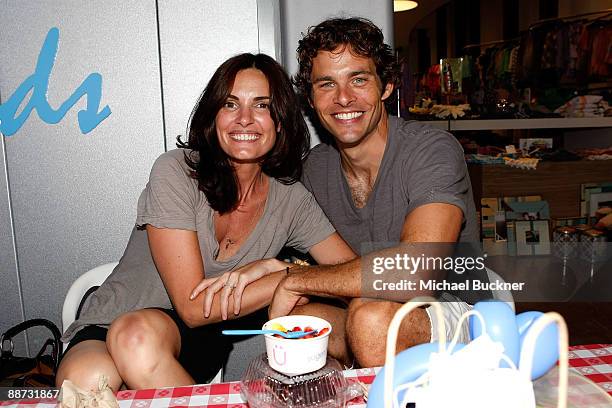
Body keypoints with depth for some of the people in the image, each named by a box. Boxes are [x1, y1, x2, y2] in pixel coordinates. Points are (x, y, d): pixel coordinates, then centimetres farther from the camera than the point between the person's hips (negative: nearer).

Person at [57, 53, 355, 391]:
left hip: (200, 339, 3)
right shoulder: (175, 171, -18)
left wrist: (268, 266, -21)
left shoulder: (291, 199, -4)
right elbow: (194, 307, -20)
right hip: (109, 327, -2)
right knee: (88, 378, -37)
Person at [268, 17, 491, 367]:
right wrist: (279, 266, -12)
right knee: (290, 316, -22)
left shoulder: (433, 150, -19)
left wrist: (296, 281, -24)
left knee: (372, 317, -35)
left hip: (452, 313, -5)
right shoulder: (316, 166, 2)